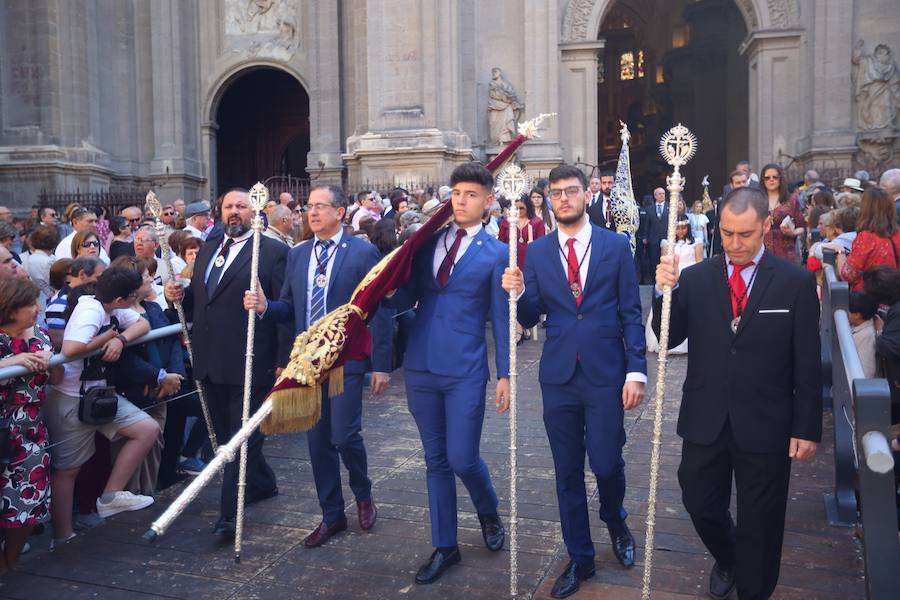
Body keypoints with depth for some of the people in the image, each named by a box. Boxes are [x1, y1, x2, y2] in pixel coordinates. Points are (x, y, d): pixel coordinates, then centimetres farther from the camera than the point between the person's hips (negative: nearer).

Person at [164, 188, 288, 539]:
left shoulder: (273, 251, -6)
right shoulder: (207, 249, 15)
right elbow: (197, 301, 21)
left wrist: (284, 361, -16)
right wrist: (178, 295, -2)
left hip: (250, 362, -8)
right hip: (211, 361, 8)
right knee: (226, 434, 18)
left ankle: (231, 513, 5)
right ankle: (263, 484, 37)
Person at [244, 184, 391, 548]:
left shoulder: (363, 253, -4)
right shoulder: (297, 255, 12)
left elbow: (379, 311, -6)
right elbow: (289, 308, 14)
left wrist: (381, 365, -9)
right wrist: (264, 306, -8)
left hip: (346, 360, -5)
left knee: (344, 435, -10)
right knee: (317, 442, 10)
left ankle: (363, 497, 21)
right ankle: (331, 516, 25)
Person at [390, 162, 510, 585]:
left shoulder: (496, 254, -1)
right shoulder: (428, 242, 10)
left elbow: (501, 319, -1)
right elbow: (405, 299, 10)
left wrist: (505, 374, -5)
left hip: (465, 371, -4)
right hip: (420, 367, 4)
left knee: (462, 458, -3)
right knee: (436, 460, 12)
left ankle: (489, 512, 30)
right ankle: (444, 546, 25)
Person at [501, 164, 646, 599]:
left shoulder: (616, 246, 1)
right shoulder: (537, 253, 6)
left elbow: (631, 313, -1)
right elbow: (530, 318, 5)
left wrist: (636, 370, -7)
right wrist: (517, 293, -16)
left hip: (606, 374, -2)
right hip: (558, 377, 2)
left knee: (606, 464, 2)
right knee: (567, 472, 10)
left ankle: (615, 522, 37)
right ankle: (580, 558, 27)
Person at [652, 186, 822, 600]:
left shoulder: (796, 283, -6)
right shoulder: (695, 278, -1)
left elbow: (808, 365, -5)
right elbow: (669, 339, -7)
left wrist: (807, 428, -5)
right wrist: (665, 292, -23)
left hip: (765, 426, -2)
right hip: (705, 421, 2)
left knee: (759, 524, 11)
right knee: (700, 505, 17)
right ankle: (726, 559, 48)